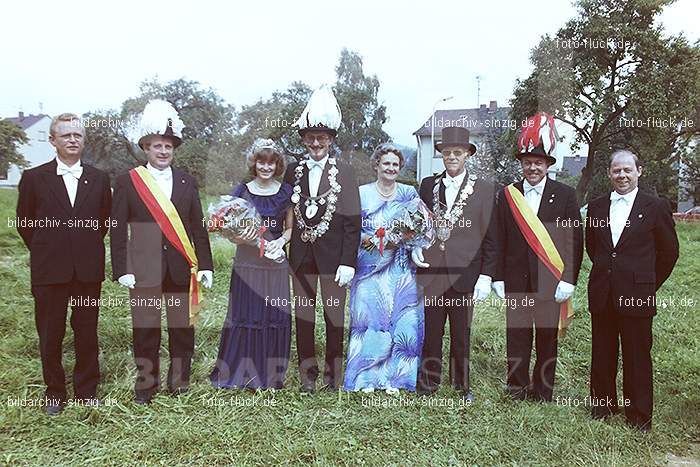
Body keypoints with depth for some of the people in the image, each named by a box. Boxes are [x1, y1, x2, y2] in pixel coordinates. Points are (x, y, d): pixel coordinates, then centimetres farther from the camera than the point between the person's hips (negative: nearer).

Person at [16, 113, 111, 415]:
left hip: (88, 270, 1)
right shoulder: (34, 178, 0)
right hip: (49, 271, -1)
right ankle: (54, 392, 26)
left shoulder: (99, 179, 4)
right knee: (50, 335, 9)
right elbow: (24, 223, 8)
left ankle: (87, 390, 24)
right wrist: (45, 253, 9)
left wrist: (89, 249, 10)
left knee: (87, 333, 9)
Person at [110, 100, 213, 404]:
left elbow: (198, 228, 9)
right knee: (145, 330, 6)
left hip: (181, 269, 2)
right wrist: (122, 270, -6)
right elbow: (118, 230, 1)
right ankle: (146, 384, 22)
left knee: (182, 327, 8)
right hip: (144, 270, -2)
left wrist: (205, 265, 4)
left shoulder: (187, 182, 10)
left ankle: (179, 380, 25)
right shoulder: (127, 182, 3)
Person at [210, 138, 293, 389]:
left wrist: (281, 240, -10)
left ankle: (270, 374, 21)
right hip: (247, 263, -2)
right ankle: (241, 372, 18)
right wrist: (241, 239, -17)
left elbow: (290, 227, 10)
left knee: (276, 316, 5)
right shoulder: (241, 191, 0)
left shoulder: (286, 192, 5)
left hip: (276, 264, 2)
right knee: (245, 316, 0)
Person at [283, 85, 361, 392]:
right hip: (300, 255, 3)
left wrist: (348, 262, -11)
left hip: (333, 255, -2)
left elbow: (353, 221, -6)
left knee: (334, 313, 8)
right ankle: (308, 371, 24)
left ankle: (333, 370, 23)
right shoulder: (293, 171, 5)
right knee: (303, 312, 10)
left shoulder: (344, 173, -3)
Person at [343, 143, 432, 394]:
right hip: (370, 268, -1)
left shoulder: (409, 193, 9)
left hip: (401, 270, 2)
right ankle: (367, 378, 12)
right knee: (369, 318, -1)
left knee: (400, 321, 0)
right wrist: (370, 240, -14)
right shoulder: (361, 193, 5)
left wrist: (399, 241, -11)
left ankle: (393, 378, 14)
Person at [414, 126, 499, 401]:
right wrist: (414, 247, -2)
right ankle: (428, 382, 25)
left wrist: (486, 276, -4)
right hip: (430, 273, 2)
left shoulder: (484, 190, 1)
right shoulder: (428, 185, 8)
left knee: (462, 334, 10)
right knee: (429, 332, 9)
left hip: (464, 275, -2)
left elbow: (490, 238, 1)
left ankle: (462, 384, 28)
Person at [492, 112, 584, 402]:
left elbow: (575, 241, 0)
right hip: (516, 281, 1)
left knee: (548, 337, 8)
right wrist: (498, 278, 2)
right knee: (517, 335, 6)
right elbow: (499, 240, 6)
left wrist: (569, 280, -6)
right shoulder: (507, 195, 6)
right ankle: (517, 387, 21)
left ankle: (543, 389, 22)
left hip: (551, 281, -1)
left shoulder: (565, 195, 2)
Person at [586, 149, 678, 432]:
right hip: (601, 295, 3)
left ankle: (639, 415, 20)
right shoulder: (596, 206, 8)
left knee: (637, 358, 5)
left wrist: (648, 285, 8)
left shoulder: (656, 207, -2)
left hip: (636, 297, -3)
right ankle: (602, 404, 28)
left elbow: (669, 252, 4)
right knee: (602, 355, 12)